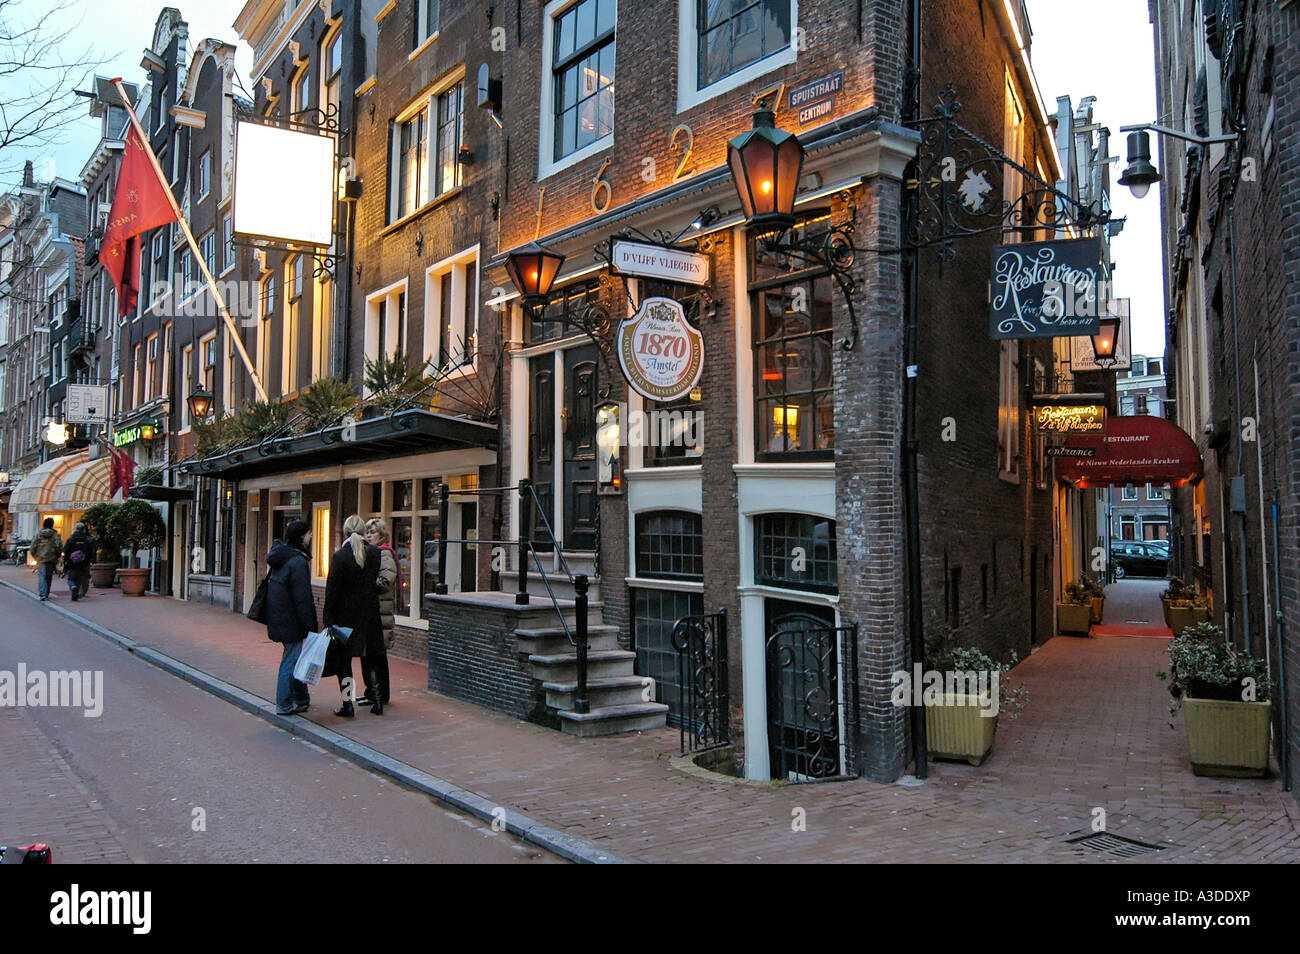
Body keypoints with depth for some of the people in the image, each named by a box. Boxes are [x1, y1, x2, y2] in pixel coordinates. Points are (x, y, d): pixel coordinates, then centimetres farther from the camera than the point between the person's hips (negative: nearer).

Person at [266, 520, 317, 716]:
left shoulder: (281, 557, 10)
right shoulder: (298, 562, -20)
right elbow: (302, 598, -21)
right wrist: (311, 626, -16)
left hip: (278, 616, 10)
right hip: (291, 619, -10)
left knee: (294, 656, 19)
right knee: (291, 660, 0)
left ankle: (301, 698, 29)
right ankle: (284, 705, 8)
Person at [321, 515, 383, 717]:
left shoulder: (340, 556, -12)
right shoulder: (375, 553, -2)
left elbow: (332, 591, -11)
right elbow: (378, 582, 4)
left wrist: (329, 619, -6)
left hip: (345, 615, -4)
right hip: (370, 615, 4)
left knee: (343, 660, 7)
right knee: (369, 658, 15)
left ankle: (347, 705, 7)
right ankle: (377, 701, 16)